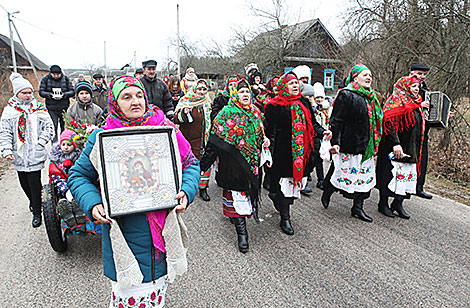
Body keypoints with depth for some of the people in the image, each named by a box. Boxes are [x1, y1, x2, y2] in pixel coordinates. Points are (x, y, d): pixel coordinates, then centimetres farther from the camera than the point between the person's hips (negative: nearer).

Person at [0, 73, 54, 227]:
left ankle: (37, 212, 9)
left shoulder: (39, 108, 2)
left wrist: (39, 143, -9)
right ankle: (33, 201, 41)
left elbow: (49, 128, 2)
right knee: (24, 182, 14)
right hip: (18, 155, 3)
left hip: (35, 155, -2)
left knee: (35, 183, -3)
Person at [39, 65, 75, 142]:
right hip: (51, 107, -1)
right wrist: (50, 95, -14)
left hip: (64, 107, 1)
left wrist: (64, 94, -15)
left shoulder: (66, 79, 5)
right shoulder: (45, 79, 4)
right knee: (53, 125, -6)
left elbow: (72, 91, 4)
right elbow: (41, 92, 5)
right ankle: (54, 139, 7)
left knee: (64, 125, 7)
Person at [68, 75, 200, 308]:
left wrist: (186, 192, -13)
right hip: (124, 232, -1)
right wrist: (93, 204, -14)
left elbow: (190, 165, 5)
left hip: (164, 230, 2)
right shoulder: (101, 138, -5)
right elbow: (78, 175, 4)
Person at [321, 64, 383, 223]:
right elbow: (336, 121, -15)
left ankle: (357, 208, 21)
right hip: (348, 144, -8)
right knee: (343, 173, -1)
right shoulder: (345, 95, -9)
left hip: (365, 146, 8)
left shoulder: (371, 97, 16)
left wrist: (374, 144, 22)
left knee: (364, 175, 10)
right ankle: (327, 192, 27)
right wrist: (335, 142, -22)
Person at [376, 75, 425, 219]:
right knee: (391, 174, -2)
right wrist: (395, 144, -27)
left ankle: (398, 203, 18)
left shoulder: (415, 104, 18)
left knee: (409, 175, 7)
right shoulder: (396, 101, -10)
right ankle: (383, 204, 12)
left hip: (410, 149, 9)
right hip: (395, 148, -9)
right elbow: (389, 123, -21)